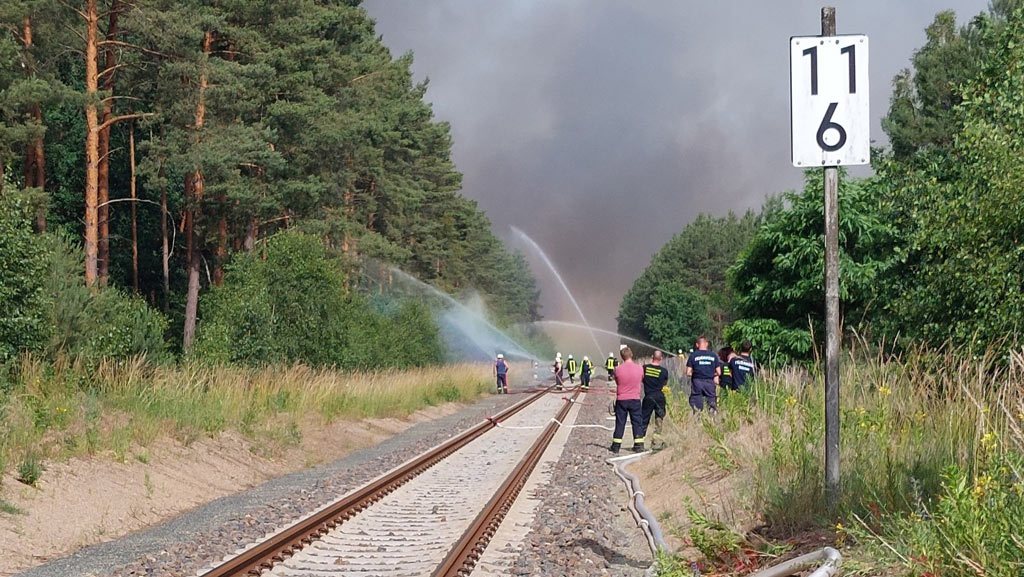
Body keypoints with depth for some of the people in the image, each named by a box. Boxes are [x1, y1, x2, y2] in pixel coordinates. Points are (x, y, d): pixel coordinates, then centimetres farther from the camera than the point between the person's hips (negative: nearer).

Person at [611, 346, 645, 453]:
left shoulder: (618, 369, -11)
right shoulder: (639, 368, -8)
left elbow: (616, 382, 4)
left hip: (621, 400, 0)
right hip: (635, 399, 0)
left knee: (620, 423, 7)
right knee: (637, 422, 8)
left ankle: (616, 446, 12)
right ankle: (638, 445, 6)